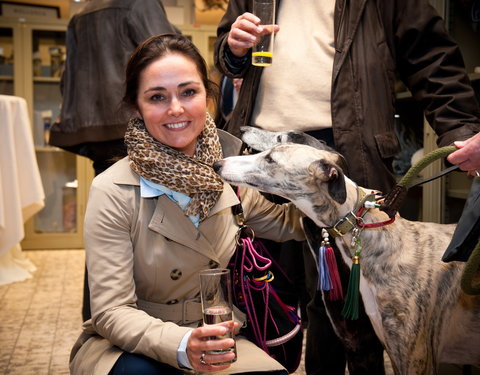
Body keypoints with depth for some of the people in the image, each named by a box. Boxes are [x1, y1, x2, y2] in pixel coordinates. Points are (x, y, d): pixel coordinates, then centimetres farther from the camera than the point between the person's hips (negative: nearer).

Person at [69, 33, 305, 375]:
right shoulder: (112, 192, -19)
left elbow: (285, 222, 14)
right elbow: (112, 312, -19)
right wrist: (182, 345, -37)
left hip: (212, 339, 3)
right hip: (131, 346, -3)